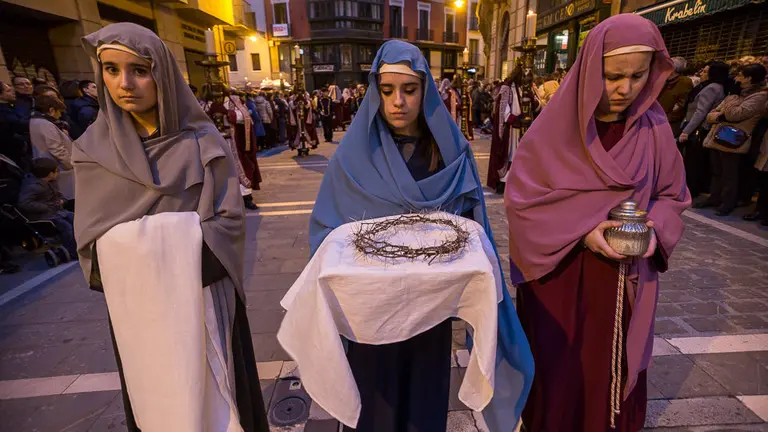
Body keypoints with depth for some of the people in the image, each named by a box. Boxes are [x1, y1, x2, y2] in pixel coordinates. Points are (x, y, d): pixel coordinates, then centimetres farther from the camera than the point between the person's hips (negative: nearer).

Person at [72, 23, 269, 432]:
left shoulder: (202, 143, -8)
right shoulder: (93, 148, 1)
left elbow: (230, 220, -9)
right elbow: (90, 235, 5)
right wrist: (119, 270, -10)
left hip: (200, 292, -2)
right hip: (134, 300, 3)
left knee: (210, 394, 14)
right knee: (153, 395, 20)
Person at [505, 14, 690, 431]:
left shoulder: (654, 129, -1)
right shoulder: (554, 128, -12)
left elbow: (672, 195, 8)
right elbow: (520, 199, -12)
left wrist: (654, 228, -13)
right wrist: (581, 230, -23)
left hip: (625, 279, 3)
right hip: (559, 275, -3)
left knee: (614, 369, 18)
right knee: (558, 370, 13)